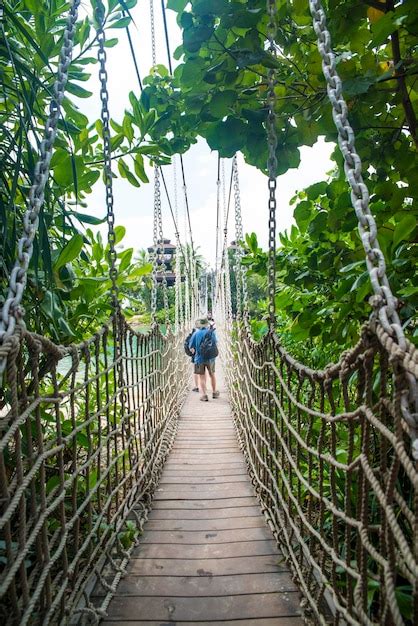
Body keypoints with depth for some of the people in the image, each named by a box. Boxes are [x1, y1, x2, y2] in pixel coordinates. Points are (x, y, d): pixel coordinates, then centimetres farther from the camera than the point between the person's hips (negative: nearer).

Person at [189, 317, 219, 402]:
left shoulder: (196, 333, -7)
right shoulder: (211, 332, -6)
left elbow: (191, 347, -5)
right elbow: (215, 343, 3)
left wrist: (194, 352, 15)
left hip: (199, 358, -1)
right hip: (210, 358, 1)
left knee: (202, 377, 9)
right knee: (212, 375, 19)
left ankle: (204, 394, 1)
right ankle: (214, 392, 31)